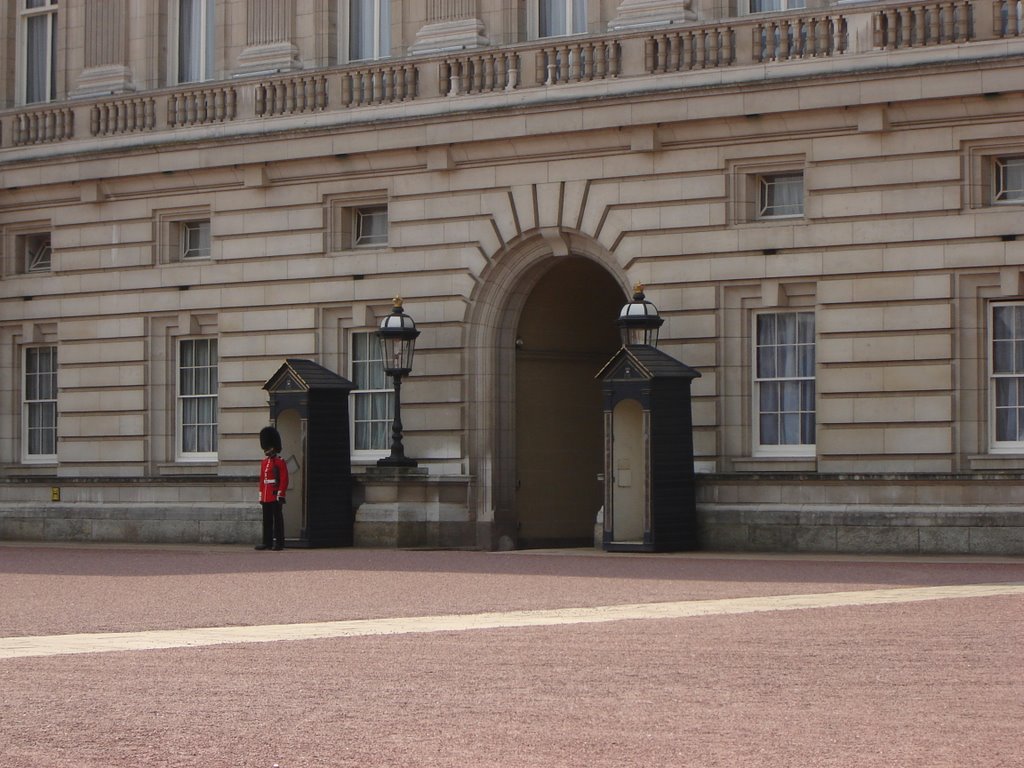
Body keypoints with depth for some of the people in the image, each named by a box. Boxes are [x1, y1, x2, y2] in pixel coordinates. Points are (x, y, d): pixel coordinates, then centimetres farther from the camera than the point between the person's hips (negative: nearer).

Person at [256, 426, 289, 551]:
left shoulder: (280, 462, -6)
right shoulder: (264, 462, 16)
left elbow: (284, 480, -10)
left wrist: (280, 494, -17)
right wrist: (261, 495, 15)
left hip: (276, 496, -7)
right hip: (266, 497, 7)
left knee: (278, 519, -4)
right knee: (267, 520, 9)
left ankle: (279, 543, -3)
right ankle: (267, 542, 14)